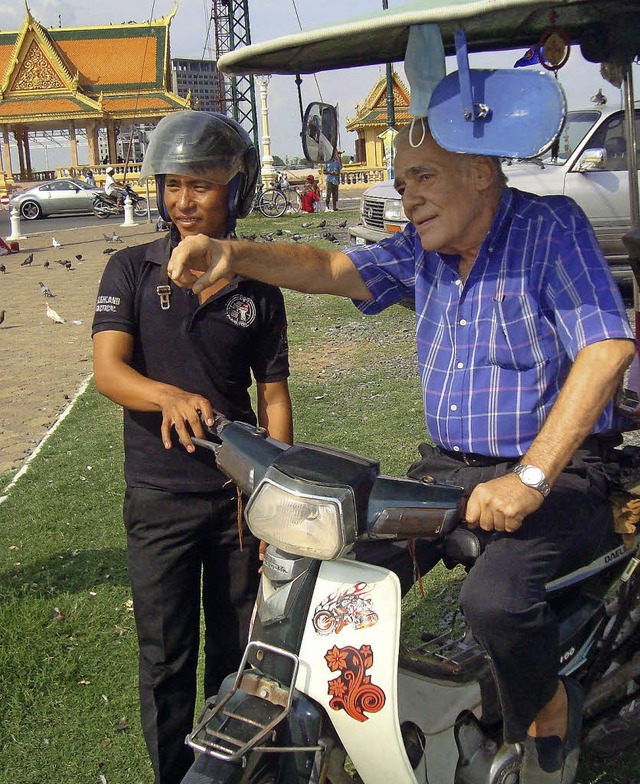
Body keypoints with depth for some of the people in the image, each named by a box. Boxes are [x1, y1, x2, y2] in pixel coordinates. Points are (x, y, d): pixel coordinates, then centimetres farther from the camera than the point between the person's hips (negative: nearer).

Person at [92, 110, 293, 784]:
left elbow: (273, 394, 6)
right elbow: (107, 368, -13)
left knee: (237, 651, 15)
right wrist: (170, 396, -35)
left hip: (240, 492, 2)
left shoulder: (258, 289, 5)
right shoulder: (132, 271, -1)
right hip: (158, 498, -2)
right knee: (165, 659, 6)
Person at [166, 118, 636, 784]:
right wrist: (233, 255, -21)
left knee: (494, 598, -32)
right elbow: (331, 270, 0)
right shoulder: (423, 251, 10)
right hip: (447, 466, 7)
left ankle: (549, 706, 2)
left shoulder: (549, 228, -12)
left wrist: (529, 478, -30)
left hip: (556, 470, -6)